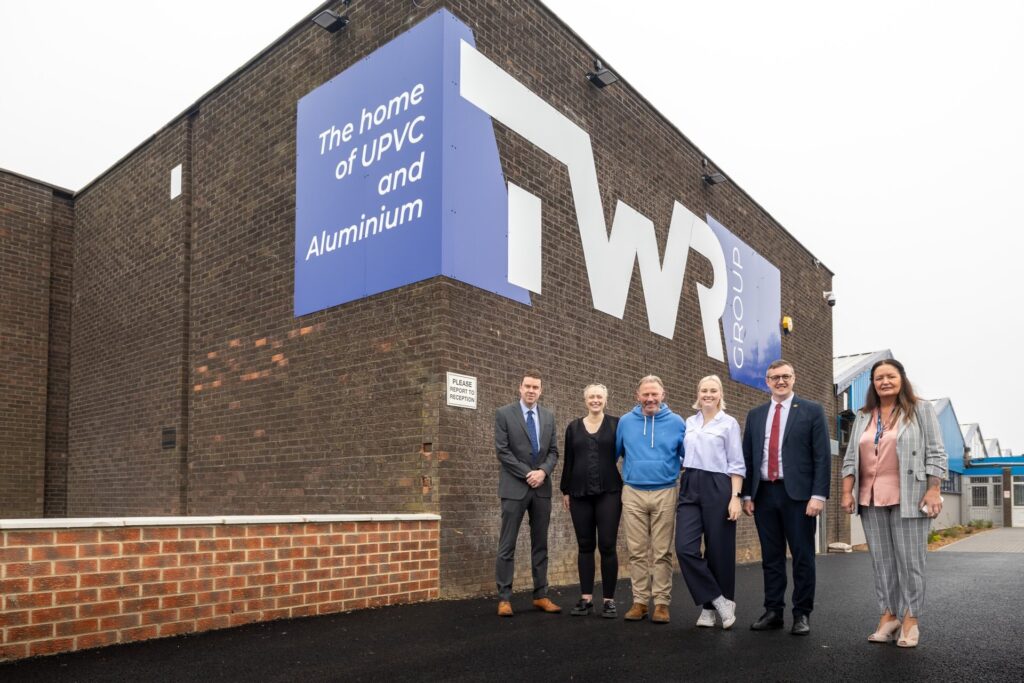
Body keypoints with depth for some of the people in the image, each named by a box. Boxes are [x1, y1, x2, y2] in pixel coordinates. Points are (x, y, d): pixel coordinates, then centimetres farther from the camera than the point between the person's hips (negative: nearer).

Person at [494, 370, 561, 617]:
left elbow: (553, 451, 9)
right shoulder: (504, 414, -2)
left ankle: (540, 596, 16)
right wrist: (527, 473, -12)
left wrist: (543, 471, -9)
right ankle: (504, 598, 4)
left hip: (542, 488, 4)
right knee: (507, 545, -2)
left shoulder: (548, 416, 11)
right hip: (514, 487, -4)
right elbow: (502, 451, -8)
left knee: (540, 544, 9)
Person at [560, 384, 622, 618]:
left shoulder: (616, 424, 2)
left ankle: (609, 600, 8)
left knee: (607, 546, -2)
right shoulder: (573, 427, 9)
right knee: (585, 546, 7)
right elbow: (568, 461, 11)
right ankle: (586, 599, 14)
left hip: (608, 492, -2)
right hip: (580, 494, 2)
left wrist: (626, 488, -3)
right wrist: (565, 490, 9)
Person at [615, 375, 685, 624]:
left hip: (665, 493, -1)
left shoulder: (676, 422, 0)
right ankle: (640, 601, 14)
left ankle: (662, 602, 10)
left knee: (662, 552, 2)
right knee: (637, 552, 6)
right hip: (632, 493, 2)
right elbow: (614, 453, 14)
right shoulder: (625, 422, 4)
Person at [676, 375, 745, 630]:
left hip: (717, 488, -4)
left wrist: (735, 497, -11)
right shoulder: (689, 423, 14)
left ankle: (710, 607, 17)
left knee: (718, 550, 1)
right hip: (690, 489, 4)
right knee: (685, 547, -9)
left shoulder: (729, 423, 1)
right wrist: (684, 485, 10)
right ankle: (718, 600, 2)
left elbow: (736, 465, -3)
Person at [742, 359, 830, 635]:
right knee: (771, 557, 9)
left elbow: (822, 456, -4)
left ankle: (802, 614, 14)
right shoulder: (755, 415, 12)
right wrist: (747, 494, 6)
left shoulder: (812, 411, 2)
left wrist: (819, 495, -12)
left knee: (802, 557, 3)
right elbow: (747, 457, 12)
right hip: (764, 493, 3)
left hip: (797, 493, -3)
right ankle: (773, 611, 17)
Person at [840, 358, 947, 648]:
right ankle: (888, 615, 11)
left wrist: (933, 491, -11)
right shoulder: (863, 416, 15)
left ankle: (910, 619, 6)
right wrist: (847, 492, 4)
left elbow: (935, 453, -2)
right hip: (871, 499, 4)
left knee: (909, 559, -2)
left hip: (908, 498, -4)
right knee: (881, 559, 5)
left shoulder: (921, 409, 4)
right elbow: (851, 457, 13)